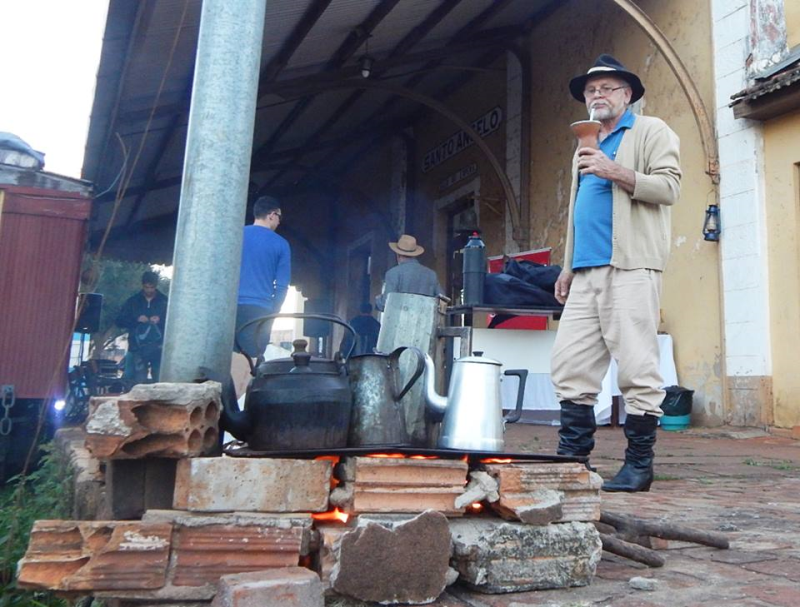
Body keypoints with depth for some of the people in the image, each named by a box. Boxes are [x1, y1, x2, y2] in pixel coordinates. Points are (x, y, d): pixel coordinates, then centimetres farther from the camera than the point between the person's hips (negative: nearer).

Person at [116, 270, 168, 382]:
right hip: (138, 349, 1)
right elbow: (120, 321, 8)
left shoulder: (165, 302, 7)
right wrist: (136, 319, -9)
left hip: (159, 349, -1)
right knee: (139, 383, -2)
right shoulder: (132, 301, 11)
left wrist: (160, 320, -13)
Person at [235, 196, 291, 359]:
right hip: (259, 310, -2)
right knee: (252, 358, 0)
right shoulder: (280, 244, 4)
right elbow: (282, 286, 1)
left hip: (230, 306, 2)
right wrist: (272, 315, 8)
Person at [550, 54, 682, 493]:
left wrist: (615, 172, -16)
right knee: (569, 365, 2)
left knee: (637, 368, -7)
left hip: (630, 268, -7)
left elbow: (669, 187, -6)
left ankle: (639, 465, 2)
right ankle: (572, 457, 8)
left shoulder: (651, 132, 8)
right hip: (587, 273, 7)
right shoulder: (586, 147, 28)